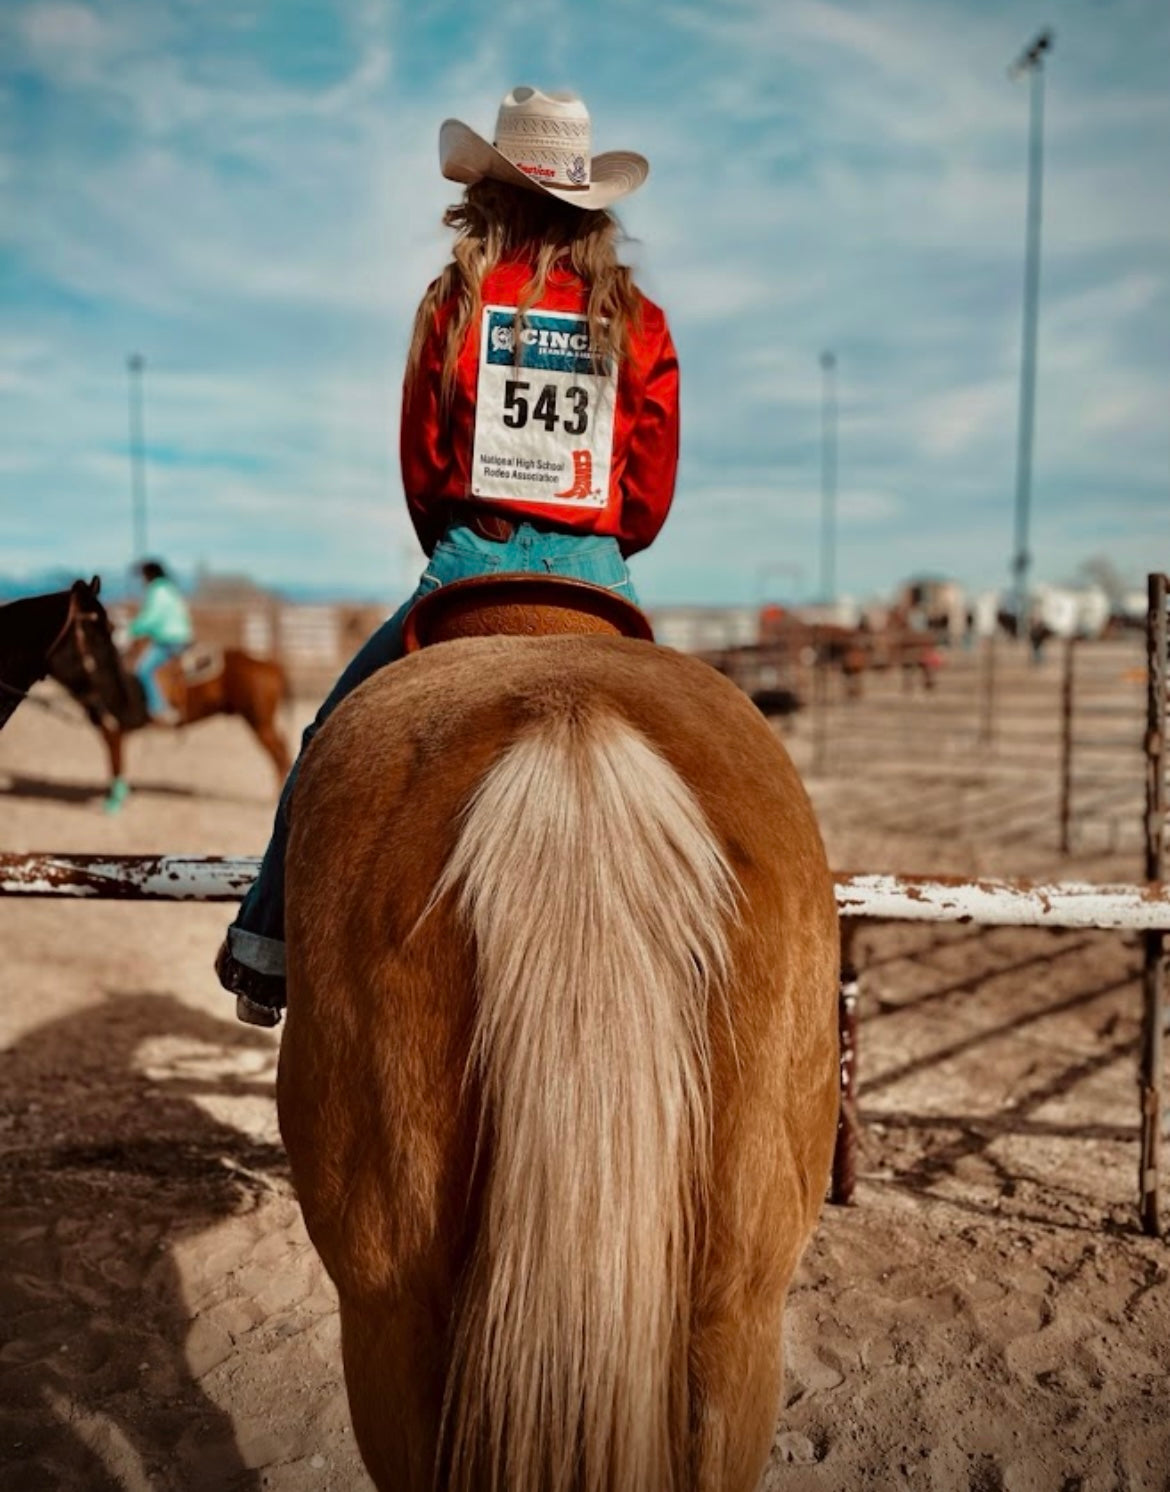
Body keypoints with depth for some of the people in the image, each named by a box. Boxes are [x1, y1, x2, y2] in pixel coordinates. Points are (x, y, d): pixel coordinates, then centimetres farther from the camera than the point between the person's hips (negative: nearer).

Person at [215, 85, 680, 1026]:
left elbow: (421, 463, 5)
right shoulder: (639, 321, 5)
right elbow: (652, 495, 3)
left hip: (472, 561, -1)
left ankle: (266, 955, 22)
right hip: (597, 573, 2)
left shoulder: (458, 300, 2)